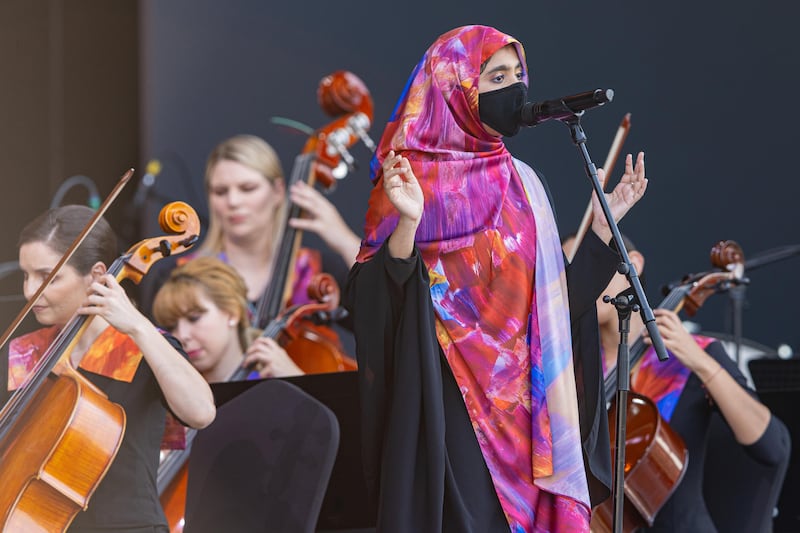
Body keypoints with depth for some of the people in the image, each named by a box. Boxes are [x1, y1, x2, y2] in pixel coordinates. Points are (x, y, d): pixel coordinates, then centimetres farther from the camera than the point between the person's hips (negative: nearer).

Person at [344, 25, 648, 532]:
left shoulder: (522, 181, 13)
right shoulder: (415, 176, -5)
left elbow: (557, 297, 12)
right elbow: (381, 297, -12)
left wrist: (606, 219, 9)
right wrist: (407, 223, -28)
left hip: (526, 404, 6)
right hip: (452, 406, -6)